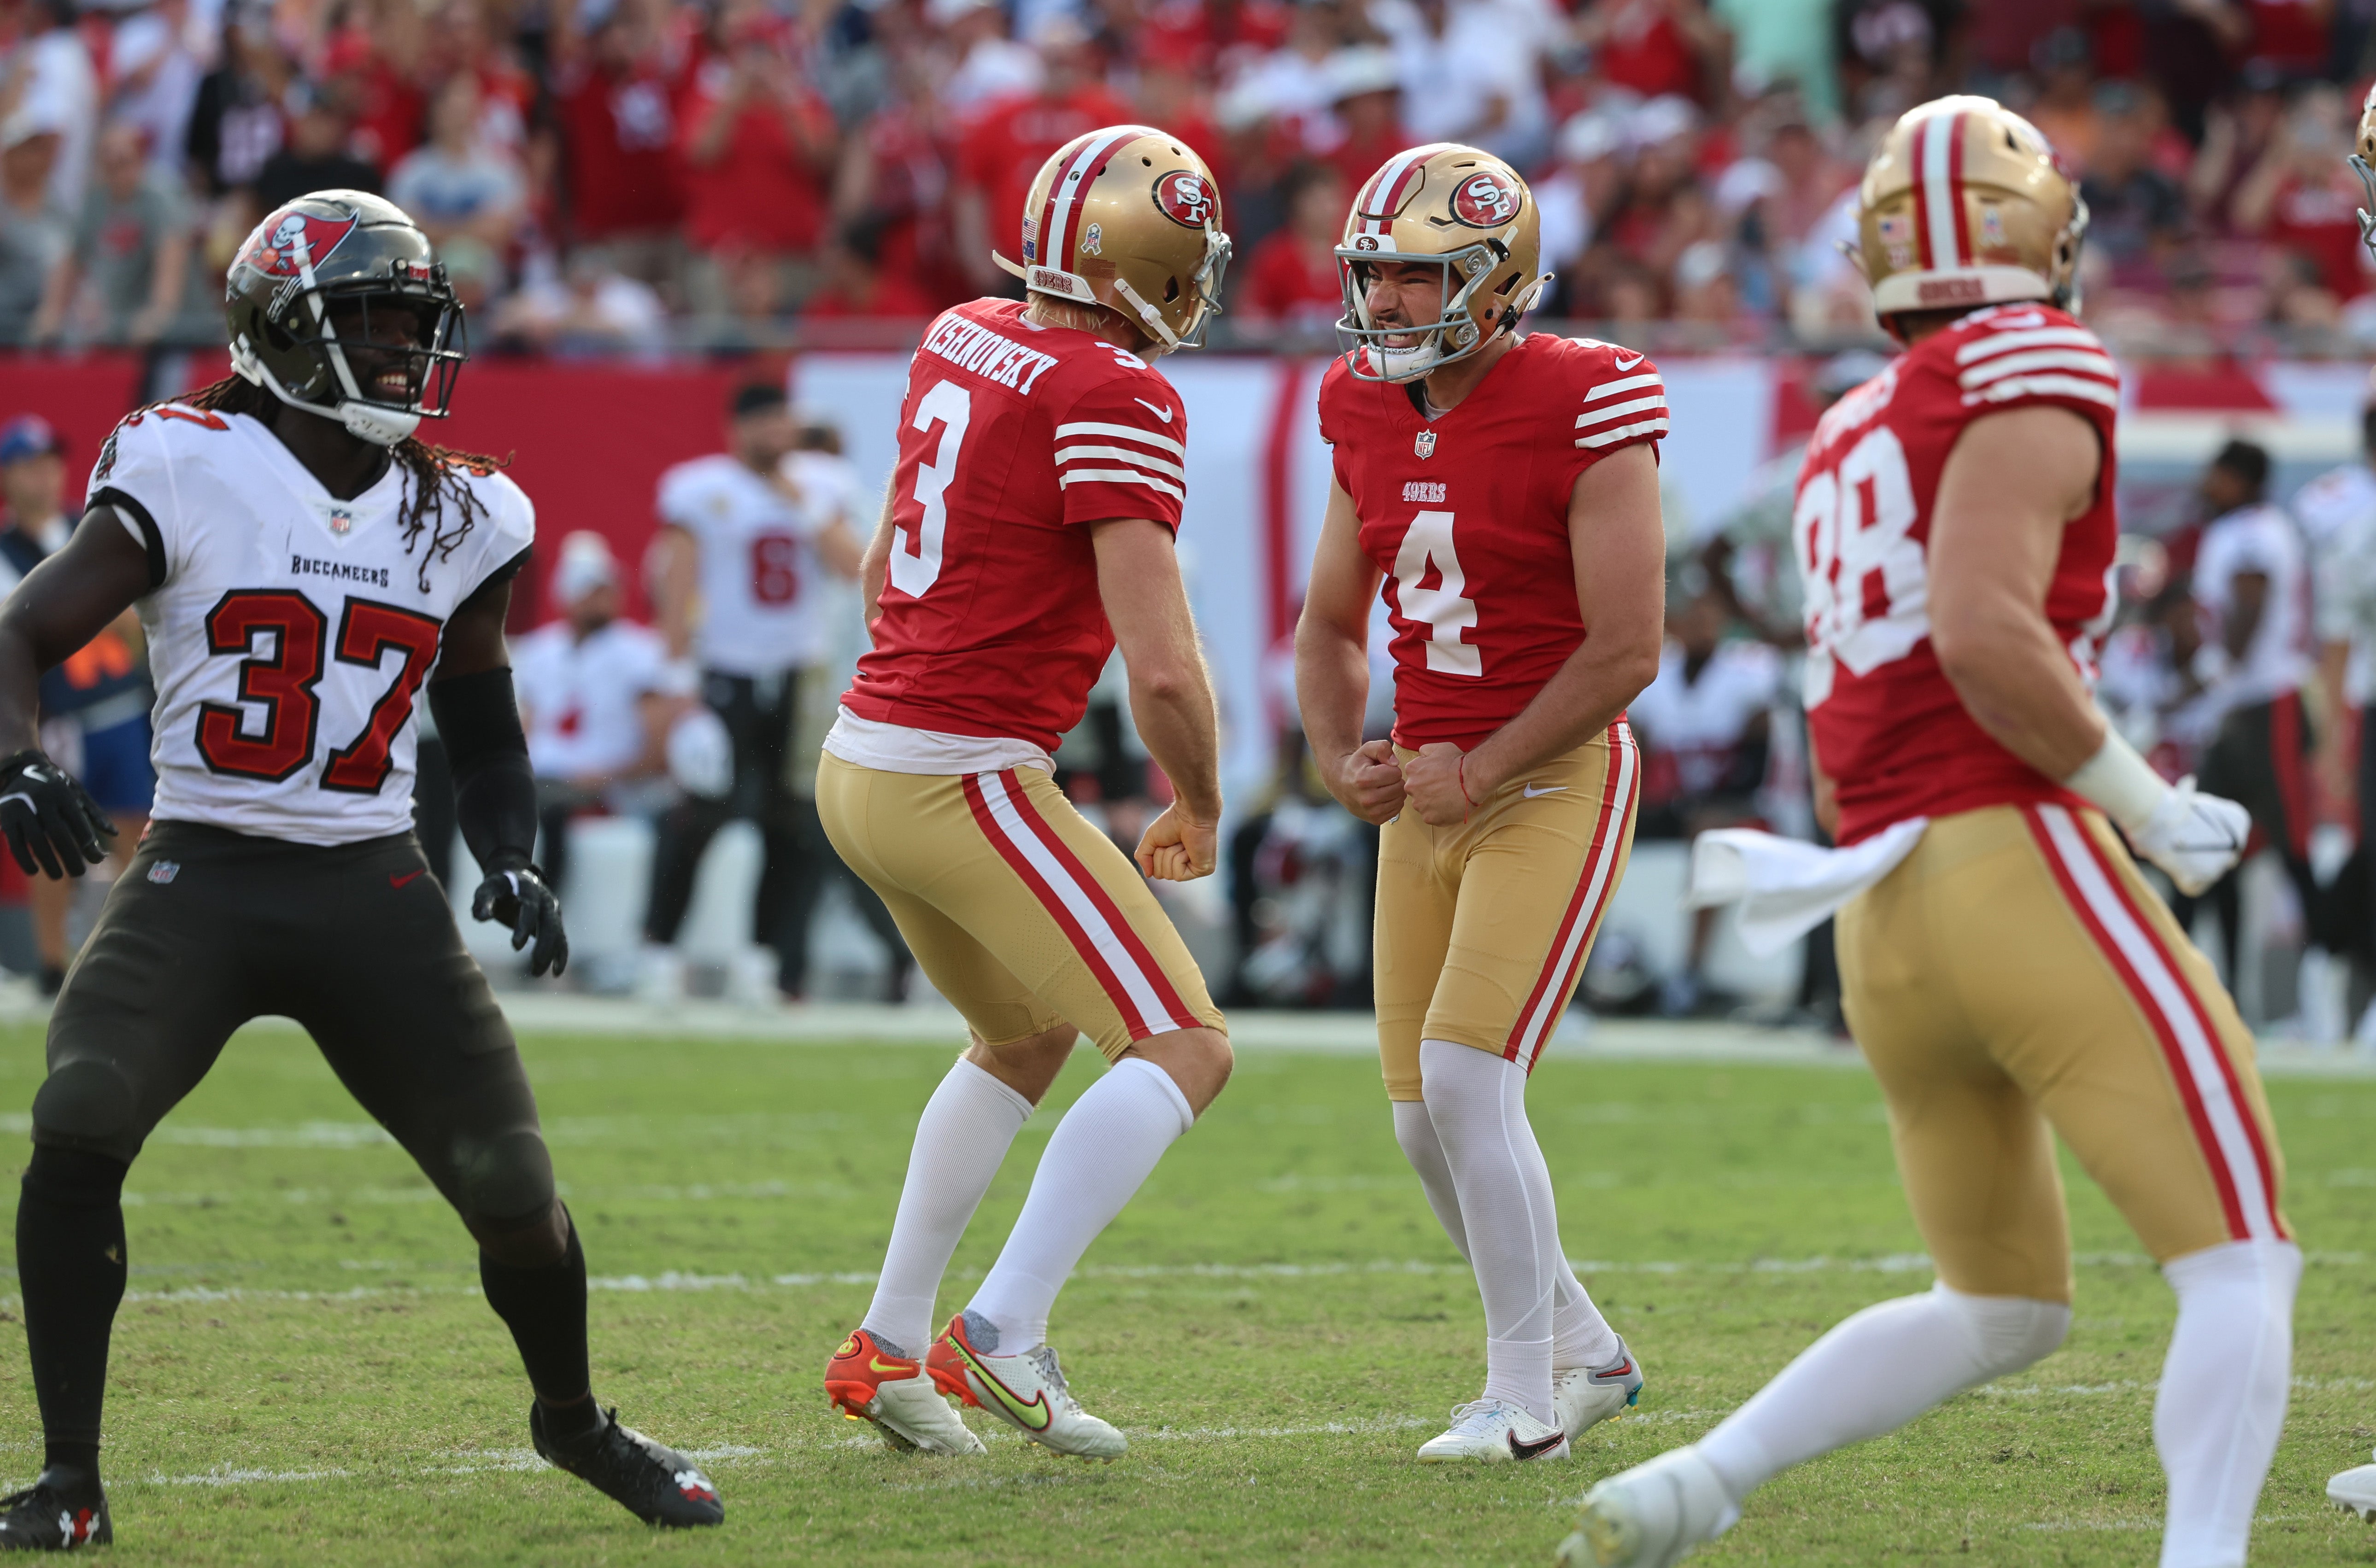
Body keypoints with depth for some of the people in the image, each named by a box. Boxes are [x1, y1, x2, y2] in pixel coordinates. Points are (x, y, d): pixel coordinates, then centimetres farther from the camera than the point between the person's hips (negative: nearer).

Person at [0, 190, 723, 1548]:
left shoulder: (457, 520, 8)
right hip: (201, 879, -3)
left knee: (515, 1191, 0)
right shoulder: (189, 474, -5)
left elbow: (486, 734, 20)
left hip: (374, 891, 3)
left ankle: (575, 1420, 32)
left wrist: (513, 865, 2)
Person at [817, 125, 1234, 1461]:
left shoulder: (964, 339, 9)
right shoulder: (1117, 401, -17)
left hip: (861, 758, 9)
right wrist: (1198, 809, -2)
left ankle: (888, 1346, 25)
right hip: (967, 784, -9)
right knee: (1186, 1050, -5)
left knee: (1029, 1038, 27)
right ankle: (1005, 1334, -16)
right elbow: (1163, 666, -20)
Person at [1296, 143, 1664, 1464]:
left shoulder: (1583, 414, -16)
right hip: (1430, 796, 7)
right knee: (1429, 1120, 8)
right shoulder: (1374, 420, 5)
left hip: (1556, 786, -7)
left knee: (1465, 1075, -17)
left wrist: (1480, 771, -15)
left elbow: (1626, 650, -17)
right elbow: (1332, 625, 17)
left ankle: (1525, 1395, -6)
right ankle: (1582, 1352, 27)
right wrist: (1344, 763, 0)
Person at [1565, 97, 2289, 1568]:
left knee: (2000, 1310, 20)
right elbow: (1985, 632, -18)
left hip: (1880, 920, 8)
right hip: (2021, 860, -8)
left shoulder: (1854, 436, 21)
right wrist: (2152, 808, -9)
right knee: (2241, 1265, -4)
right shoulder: (2034, 375, -5)